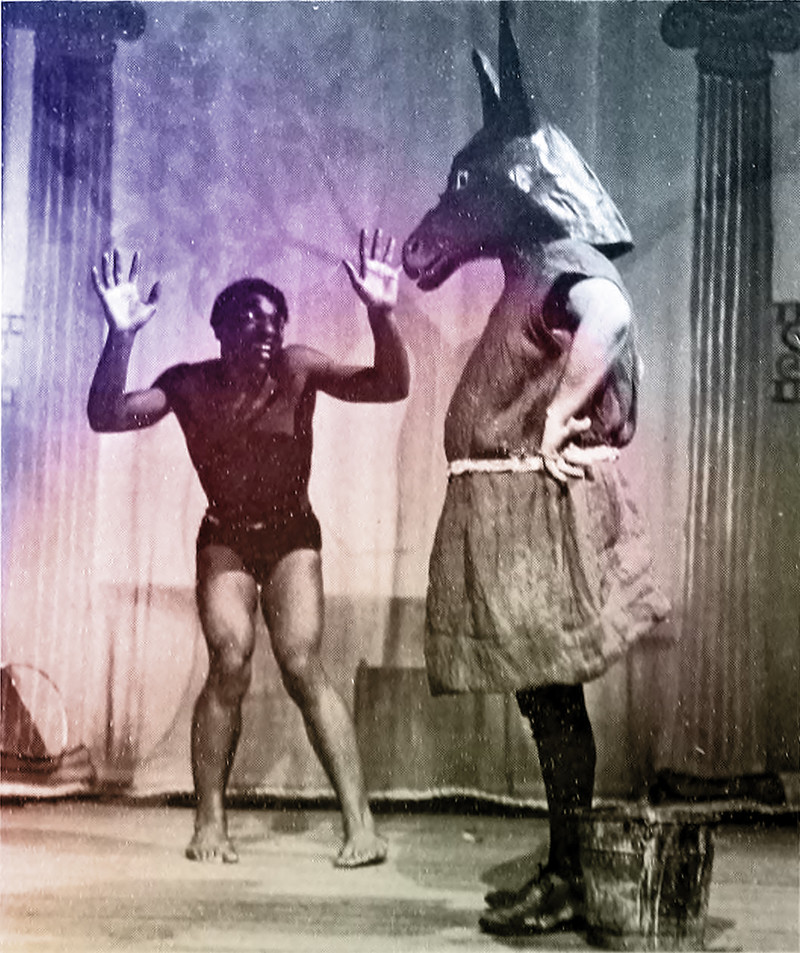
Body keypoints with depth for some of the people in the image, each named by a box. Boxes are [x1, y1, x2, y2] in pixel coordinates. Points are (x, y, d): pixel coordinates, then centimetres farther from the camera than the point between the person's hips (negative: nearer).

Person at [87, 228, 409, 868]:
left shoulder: (298, 370, -14)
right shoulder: (190, 384, -12)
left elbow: (390, 385, -22)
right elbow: (105, 417, -21)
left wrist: (381, 316, -39)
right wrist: (121, 337, -34)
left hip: (292, 537, -1)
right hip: (225, 540, 1)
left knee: (303, 667, -13)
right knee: (230, 665, -15)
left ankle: (361, 824, -9)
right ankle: (210, 823, 1)